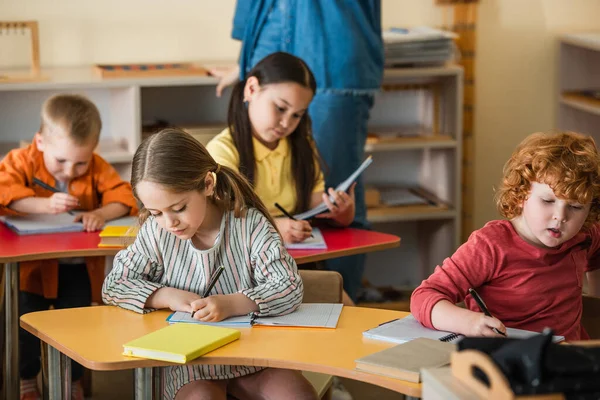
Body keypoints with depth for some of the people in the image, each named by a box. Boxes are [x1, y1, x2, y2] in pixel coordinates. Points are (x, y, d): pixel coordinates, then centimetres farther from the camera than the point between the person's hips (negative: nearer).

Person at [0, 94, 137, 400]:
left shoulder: (96, 168, -2)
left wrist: (100, 214, -29)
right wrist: (44, 205, -36)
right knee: (26, 314, -9)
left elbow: (124, 197, -9)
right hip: (32, 261, -1)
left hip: (77, 264, 2)